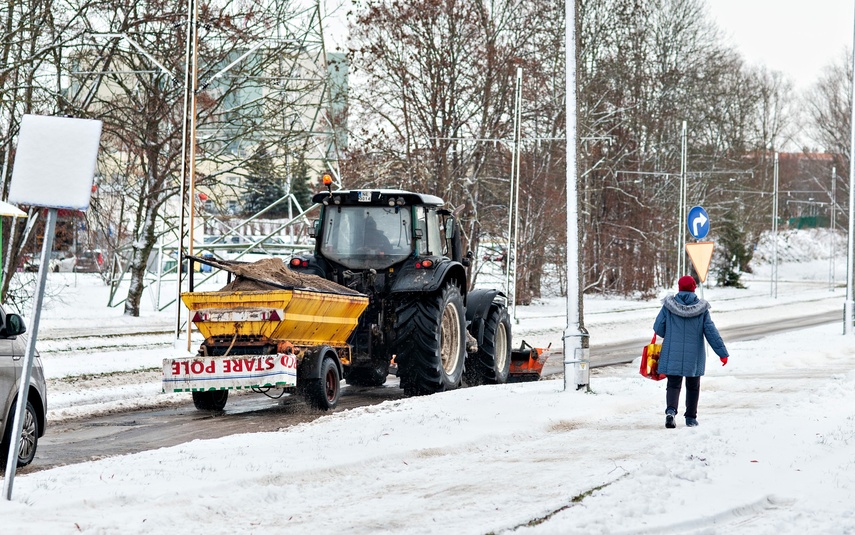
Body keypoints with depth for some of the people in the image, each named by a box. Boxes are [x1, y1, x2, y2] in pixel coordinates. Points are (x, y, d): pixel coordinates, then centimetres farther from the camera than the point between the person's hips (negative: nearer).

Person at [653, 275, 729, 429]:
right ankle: (691, 418, 19)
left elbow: (658, 328, -1)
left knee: (673, 384, 4)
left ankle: (671, 410, -21)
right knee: (693, 386, 15)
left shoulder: (669, 305, -4)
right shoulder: (701, 308, -3)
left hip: (673, 353, 0)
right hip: (694, 355, 1)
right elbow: (711, 331, -5)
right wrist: (722, 353, 0)